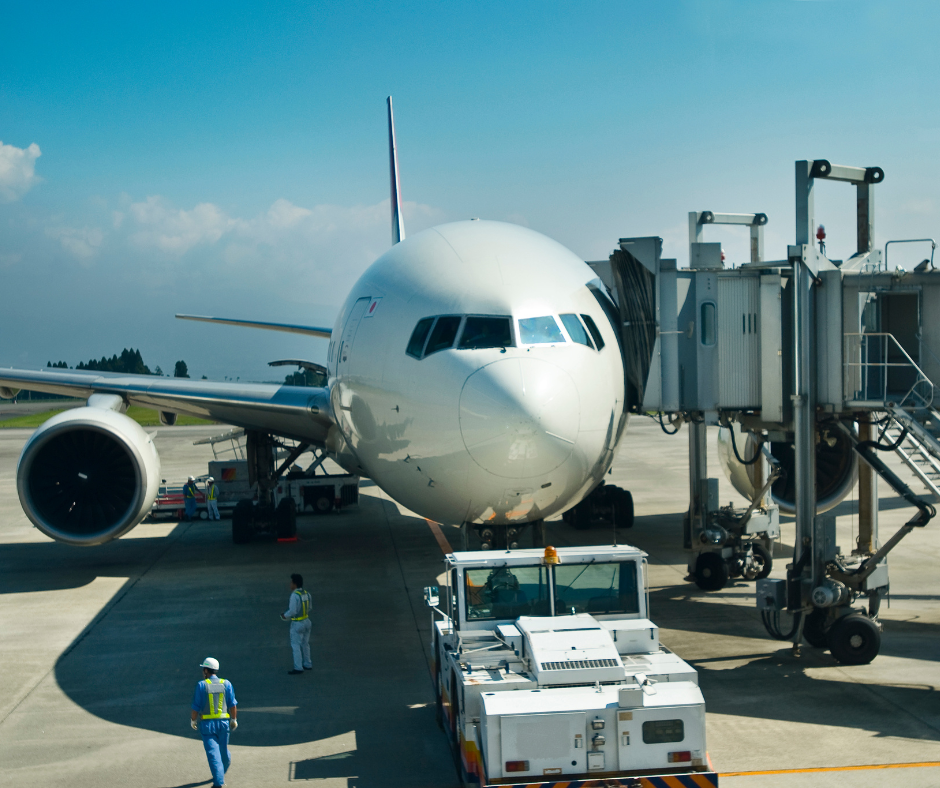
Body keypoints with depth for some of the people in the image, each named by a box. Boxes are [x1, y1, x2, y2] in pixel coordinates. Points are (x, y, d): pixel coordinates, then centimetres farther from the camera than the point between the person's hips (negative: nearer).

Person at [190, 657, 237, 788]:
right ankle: (221, 774, 37)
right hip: (223, 722, 3)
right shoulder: (226, 684, 2)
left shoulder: (201, 685, -7)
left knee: (213, 752, -3)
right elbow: (233, 704, 2)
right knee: (223, 750, 18)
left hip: (207, 724, -3)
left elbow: (196, 707, -6)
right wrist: (234, 719, 12)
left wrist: (193, 720, 8)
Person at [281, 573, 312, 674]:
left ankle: (298, 668, 1)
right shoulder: (306, 594, 1)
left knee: (296, 646, 0)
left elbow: (292, 611, -22)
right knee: (305, 644, 19)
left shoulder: (294, 596, -22)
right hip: (306, 621, 8)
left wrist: (285, 615, -5)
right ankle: (307, 664, 29)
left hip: (297, 624, -8)